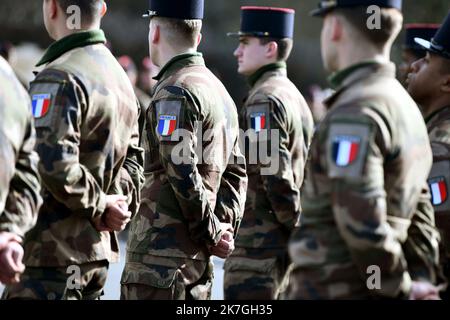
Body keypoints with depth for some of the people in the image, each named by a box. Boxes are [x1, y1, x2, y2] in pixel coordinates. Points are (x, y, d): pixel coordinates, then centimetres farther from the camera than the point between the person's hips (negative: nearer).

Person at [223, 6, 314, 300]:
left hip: (259, 244, -10)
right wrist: (302, 232, 15)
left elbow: (275, 175, -20)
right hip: (286, 245, 10)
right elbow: (307, 171, 18)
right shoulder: (293, 95, 16)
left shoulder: (264, 101, -14)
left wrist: (295, 226, -12)